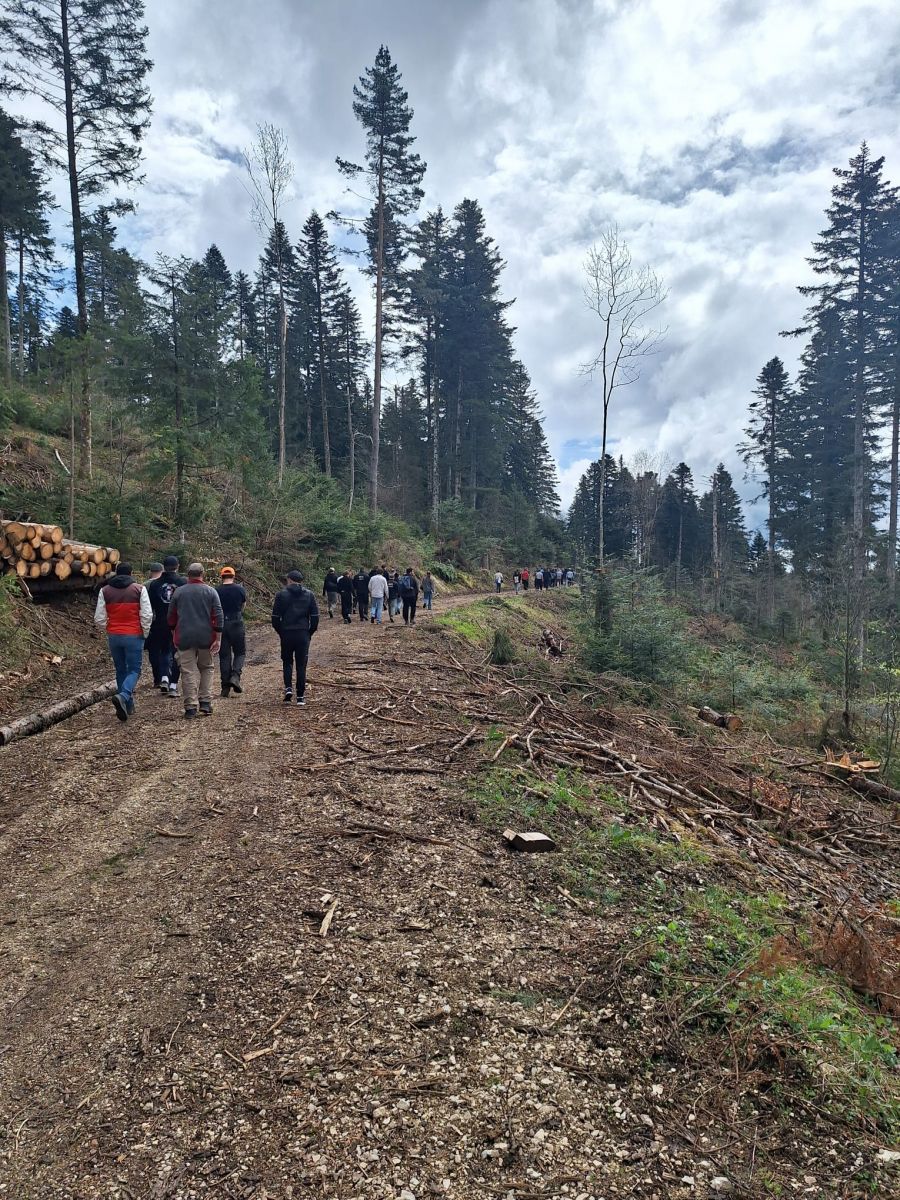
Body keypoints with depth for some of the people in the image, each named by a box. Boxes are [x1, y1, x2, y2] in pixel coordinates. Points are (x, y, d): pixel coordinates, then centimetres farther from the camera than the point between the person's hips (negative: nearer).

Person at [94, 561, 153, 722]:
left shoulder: (105, 591, 4)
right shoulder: (139, 589, -4)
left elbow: (99, 618, 2)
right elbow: (147, 615, -10)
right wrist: (144, 633, 4)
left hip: (113, 636, 3)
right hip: (134, 636, -3)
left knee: (121, 670, 15)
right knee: (134, 669, 3)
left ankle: (128, 705, 21)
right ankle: (123, 696, -23)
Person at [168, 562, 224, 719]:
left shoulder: (178, 592, 4)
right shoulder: (211, 591, 0)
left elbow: (171, 616, 10)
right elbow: (218, 616, -5)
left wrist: (174, 636, 21)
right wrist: (218, 639, -3)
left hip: (184, 638, 0)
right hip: (206, 637, 0)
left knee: (188, 671, 2)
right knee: (206, 668, 15)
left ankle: (190, 707, -1)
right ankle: (206, 703, 9)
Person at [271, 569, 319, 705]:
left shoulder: (282, 595, -2)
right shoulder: (309, 595, 3)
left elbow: (275, 617, -2)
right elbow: (315, 616, 1)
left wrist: (280, 632, 11)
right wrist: (310, 632, 11)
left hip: (286, 634, -1)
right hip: (303, 634, 1)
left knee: (287, 662, 17)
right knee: (301, 665, 6)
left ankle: (288, 688, -2)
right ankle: (300, 696, 7)